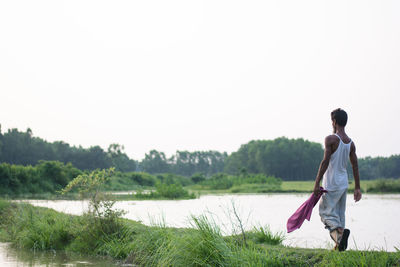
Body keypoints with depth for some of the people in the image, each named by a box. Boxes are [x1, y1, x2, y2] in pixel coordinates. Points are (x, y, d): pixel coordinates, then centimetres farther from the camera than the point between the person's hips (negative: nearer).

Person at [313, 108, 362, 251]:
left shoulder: (331, 139, -12)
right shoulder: (351, 143, 8)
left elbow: (325, 162, -17)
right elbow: (355, 166, 10)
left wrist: (317, 183, -14)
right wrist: (357, 188, 14)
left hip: (332, 184, -7)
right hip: (344, 183, 7)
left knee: (326, 212, -2)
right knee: (339, 213, 14)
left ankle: (340, 231, -28)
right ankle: (339, 244, 12)